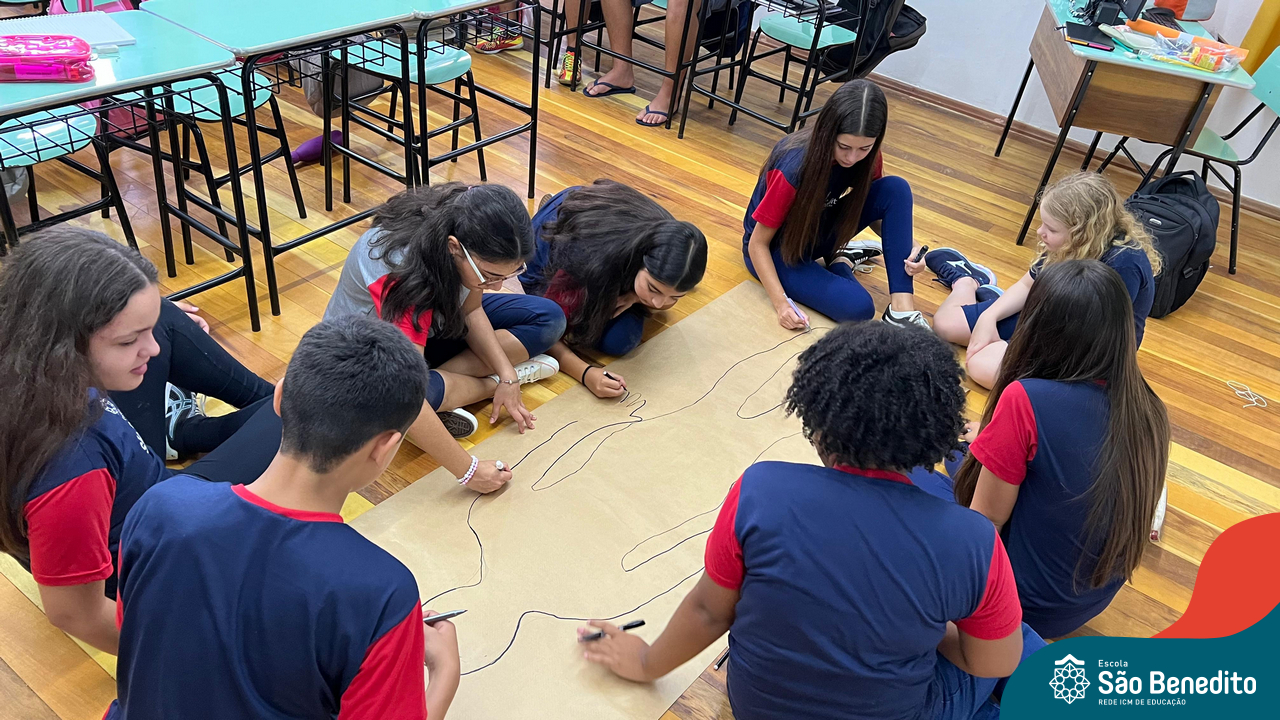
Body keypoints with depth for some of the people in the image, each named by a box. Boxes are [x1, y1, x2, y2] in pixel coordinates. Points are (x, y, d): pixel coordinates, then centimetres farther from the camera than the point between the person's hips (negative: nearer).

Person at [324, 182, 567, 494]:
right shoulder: (401, 272, -42)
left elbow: (472, 310, -5)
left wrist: (506, 374, -17)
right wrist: (468, 470, -41)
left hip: (433, 322, 6)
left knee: (548, 319, -5)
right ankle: (489, 384, -9)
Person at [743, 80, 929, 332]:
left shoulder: (867, 157, -16)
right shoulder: (794, 167, -32)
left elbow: (880, 210, 1)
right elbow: (758, 244, -22)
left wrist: (907, 244, -20)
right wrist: (781, 302, -33)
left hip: (820, 228, 6)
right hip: (777, 248, -6)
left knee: (896, 188, -20)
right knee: (857, 307, -30)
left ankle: (902, 308, -18)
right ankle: (841, 264, 3)